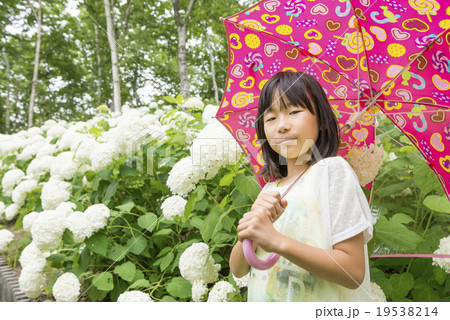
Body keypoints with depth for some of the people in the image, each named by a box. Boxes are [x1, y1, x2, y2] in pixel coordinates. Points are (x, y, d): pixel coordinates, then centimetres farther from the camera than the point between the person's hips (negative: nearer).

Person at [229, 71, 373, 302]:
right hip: (263, 308, 5)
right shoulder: (269, 190, 3)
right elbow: (237, 270, -1)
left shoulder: (331, 169, -13)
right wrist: (254, 221, -19)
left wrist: (277, 241, -27)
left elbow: (354, 272, -18)